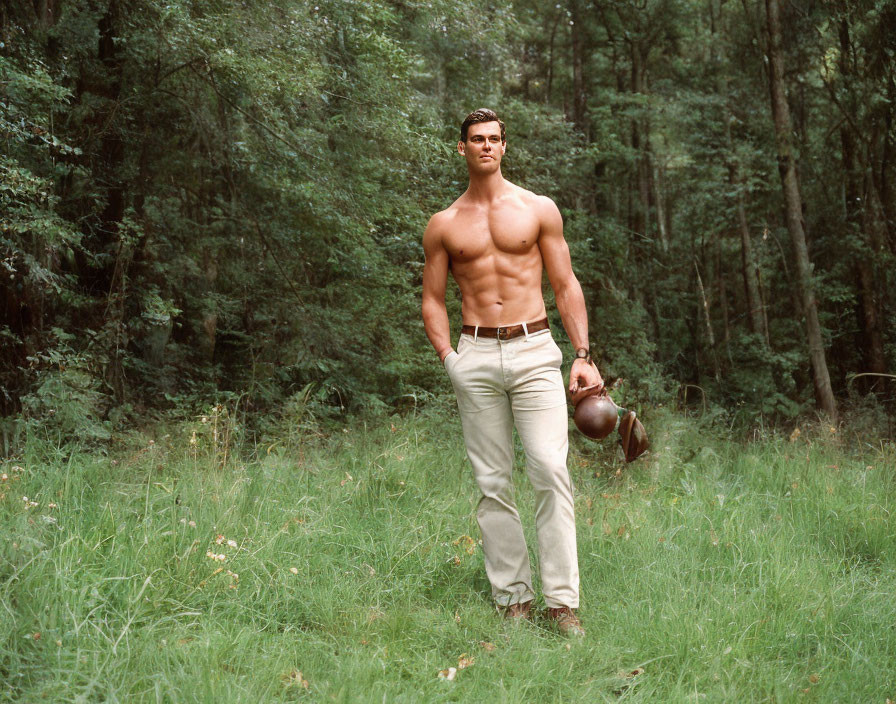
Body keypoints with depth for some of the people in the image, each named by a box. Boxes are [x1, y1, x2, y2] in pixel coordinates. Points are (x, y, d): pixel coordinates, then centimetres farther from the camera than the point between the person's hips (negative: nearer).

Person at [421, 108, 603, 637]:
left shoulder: (538, 209, 8)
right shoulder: (444, 225, 10)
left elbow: (566, 285, 9)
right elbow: (433, 299, 14)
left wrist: (584, 355, 1)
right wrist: (448, 358, -1)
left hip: (534, 350, -1)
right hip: (476, 358, 1)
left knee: (551, 470, -13)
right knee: (493, 483, 2)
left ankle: (562, 600, -8)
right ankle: (513, 597, 9)